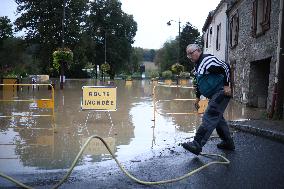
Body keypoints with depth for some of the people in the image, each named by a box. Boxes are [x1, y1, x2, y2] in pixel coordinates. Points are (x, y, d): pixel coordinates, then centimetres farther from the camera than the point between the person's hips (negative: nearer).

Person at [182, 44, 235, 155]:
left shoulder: (208, 60, -15)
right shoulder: (197, 66, 16)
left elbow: (225, 67, -21)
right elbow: (198, 83, 26)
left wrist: (226, 85, -22)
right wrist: (198, 97, 24)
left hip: (221, 93, -11)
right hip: (214, 96, 11)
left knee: (209, 118, -17)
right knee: (218, 118, 18)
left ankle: (197, 144, -21)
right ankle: (228, 143, 30)